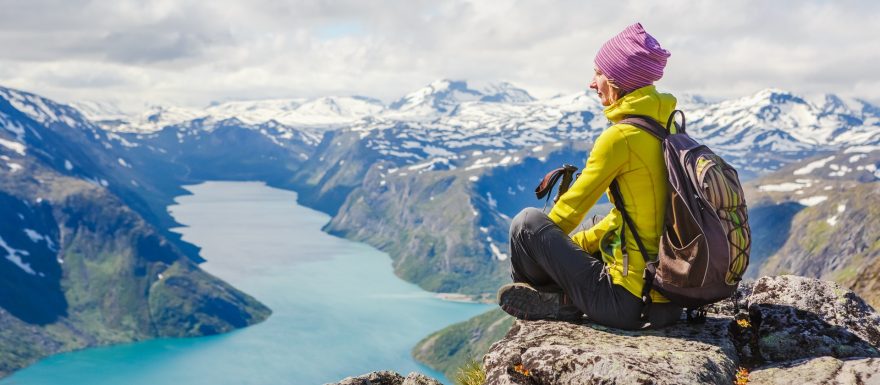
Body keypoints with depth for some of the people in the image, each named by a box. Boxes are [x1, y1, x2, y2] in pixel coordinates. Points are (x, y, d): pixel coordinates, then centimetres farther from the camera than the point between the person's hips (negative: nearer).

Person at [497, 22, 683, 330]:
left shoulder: (621, 136, -17)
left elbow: (571, 209, -7)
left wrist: (532, 241, 13)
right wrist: (570, 246, 19)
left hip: (629, 302, -9)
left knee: (527, 221, 0)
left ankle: (561, 302, 14)